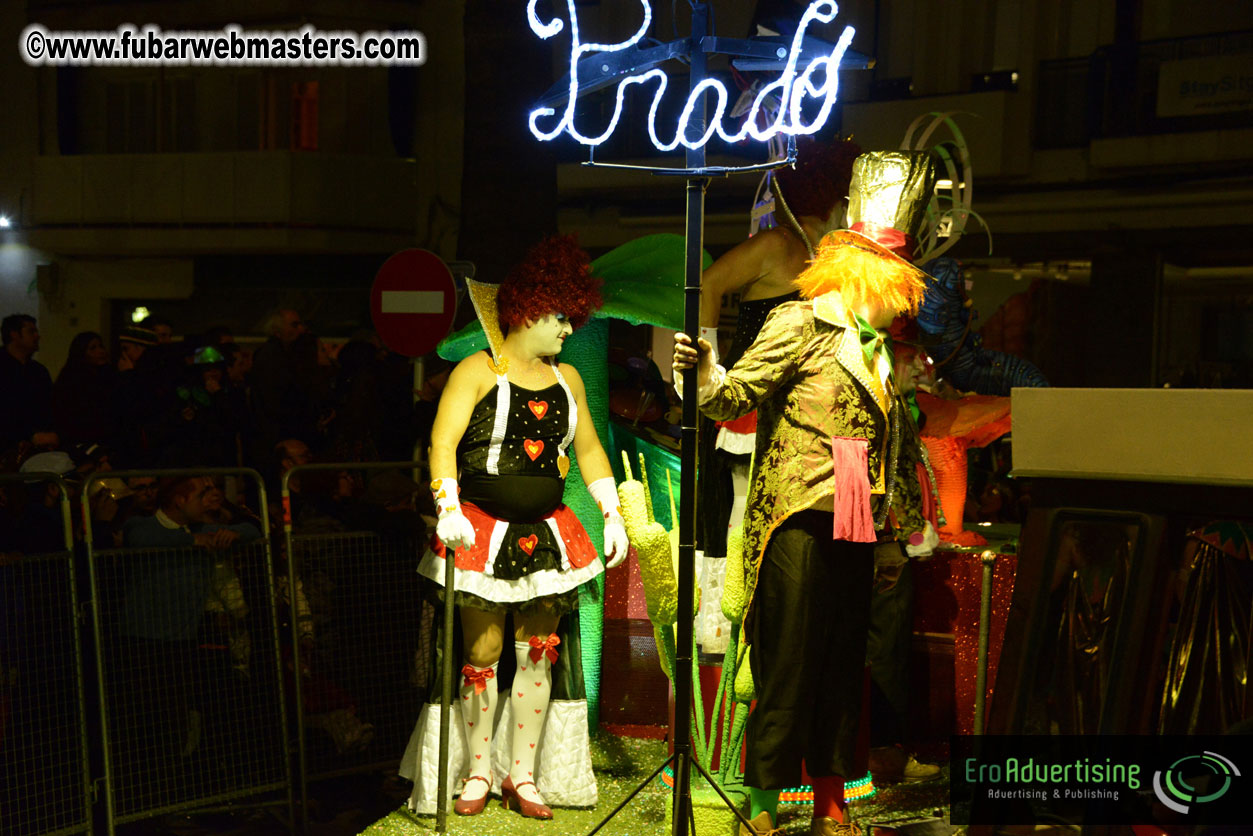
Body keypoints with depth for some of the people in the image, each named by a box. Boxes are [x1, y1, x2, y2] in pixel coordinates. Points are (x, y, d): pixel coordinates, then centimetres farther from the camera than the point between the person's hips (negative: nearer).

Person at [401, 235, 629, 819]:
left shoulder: (567, 379, 12)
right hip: (484, 530, -5)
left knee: (538, 652, 4)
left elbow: (589, 449, 19)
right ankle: (478, 772, 12)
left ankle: (523, 775, 14)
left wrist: (613, 514, 12)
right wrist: (448, 508, -27)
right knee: (483, 652, -2)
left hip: (545, 532, 5)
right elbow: (443, 443, -14)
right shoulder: (478, 371, -5)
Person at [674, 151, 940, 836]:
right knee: (789, 667, -6)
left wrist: (909, 521, 28)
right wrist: (704, 372, -33)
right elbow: (737, 396, -13)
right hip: (802, 518, -7)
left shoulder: (880, 348, 19)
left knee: (843, 667, 11)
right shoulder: (800, 324, -3)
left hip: (856, 528, 7)